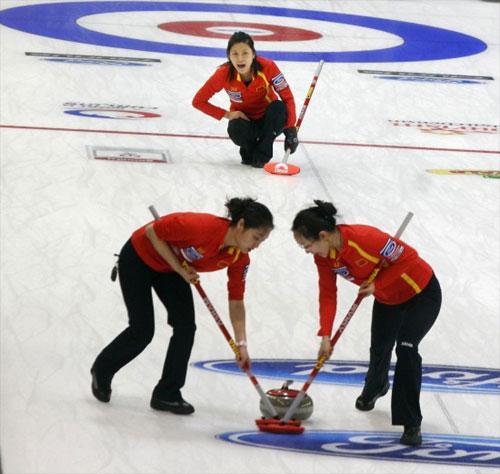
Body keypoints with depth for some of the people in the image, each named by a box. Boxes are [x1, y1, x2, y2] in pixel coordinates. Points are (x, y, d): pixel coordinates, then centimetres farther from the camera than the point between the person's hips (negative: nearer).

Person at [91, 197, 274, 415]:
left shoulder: (240, 258, -18)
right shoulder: (201, 226, -39)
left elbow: (236, 302, -11)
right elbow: (152, 231, -26)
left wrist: (241, 344, -20)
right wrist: (180, 269, -25)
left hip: (169, 269, 6)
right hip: (138, 258, -6)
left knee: (186, 326, -8)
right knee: (142, 330, -4)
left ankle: (167, 394, 5)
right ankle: (101, 370, 24)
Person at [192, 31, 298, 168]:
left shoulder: (267, 67, -26)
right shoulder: (224, 74, -23)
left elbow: (287, 97, -19)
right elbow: (198, 101, -13)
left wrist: (291, 129, -29)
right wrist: (227, 114, -21)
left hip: (268, 119, 0)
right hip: (244, 120, 0)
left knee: (279, 108, -33)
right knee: (235, 129, -35)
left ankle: (262, 153, -11)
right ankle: (248, 152, 2)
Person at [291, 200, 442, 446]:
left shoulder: (364, 238, -38)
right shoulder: (323, 255, -15)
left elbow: (407, 257, -28)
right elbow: (327, 294, -7)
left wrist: (377, 285, -27)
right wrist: (325, 336, -15)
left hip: (421, 292, -7)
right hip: (387, 299, 7)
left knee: (406, 348, -22)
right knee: (379, 351, 17)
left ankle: (411, 424, -13)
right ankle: (374, 388, 54)